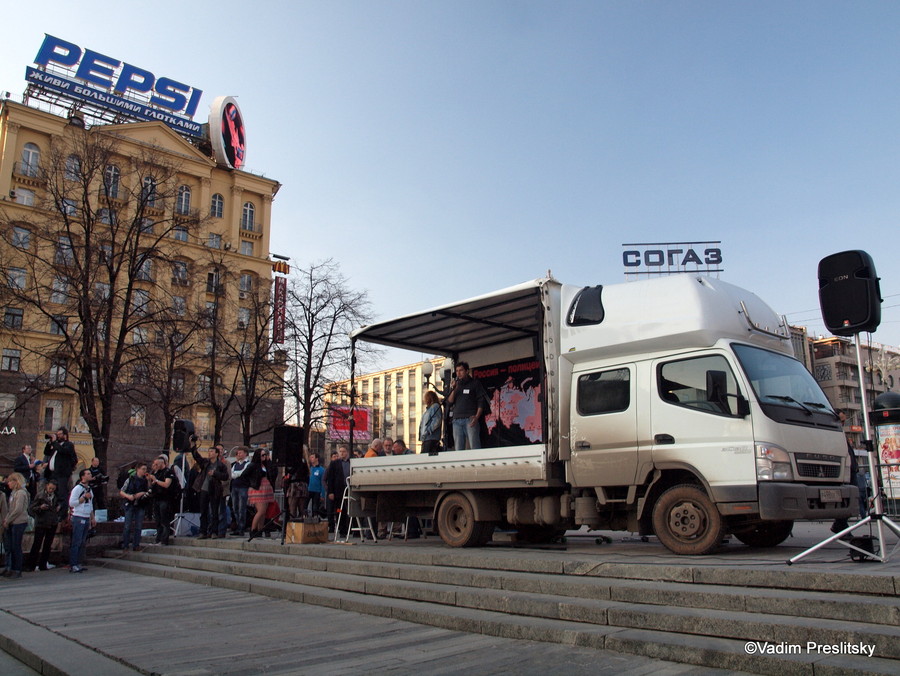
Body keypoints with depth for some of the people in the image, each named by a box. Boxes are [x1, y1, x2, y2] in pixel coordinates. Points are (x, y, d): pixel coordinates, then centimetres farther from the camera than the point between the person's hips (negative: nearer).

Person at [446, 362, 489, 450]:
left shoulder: (475, 383, 8)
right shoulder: (456, 384, 21)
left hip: (470, 419, -4)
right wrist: (454, 390, -2)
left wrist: (477, 417, -13)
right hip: (457, 420, 4)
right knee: (458, 448, -1)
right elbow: (449, 402, 14)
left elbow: (481, 401, 0)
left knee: (474, 446, -13)